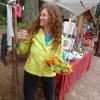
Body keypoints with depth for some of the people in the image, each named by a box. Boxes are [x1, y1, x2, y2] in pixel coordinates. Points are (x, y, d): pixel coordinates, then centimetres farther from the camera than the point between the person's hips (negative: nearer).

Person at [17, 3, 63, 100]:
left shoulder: (59, 37, -11)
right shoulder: (33, 32, -11)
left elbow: (58, 56, 1)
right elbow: (22, 50, -2)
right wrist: (19, 41, -22)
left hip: (49, 73, 0)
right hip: (31, 71, 0)